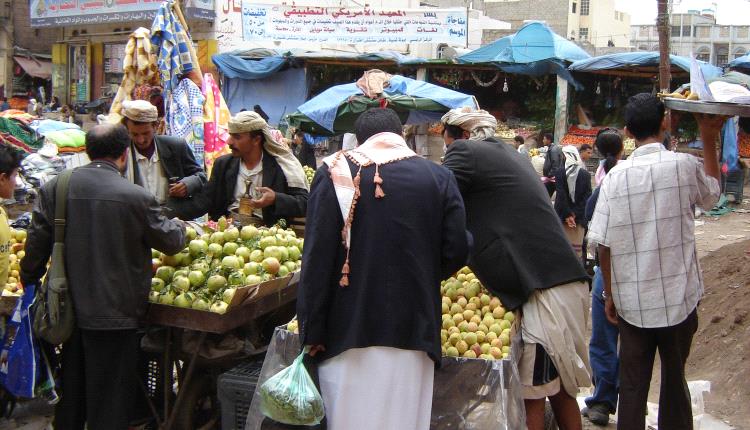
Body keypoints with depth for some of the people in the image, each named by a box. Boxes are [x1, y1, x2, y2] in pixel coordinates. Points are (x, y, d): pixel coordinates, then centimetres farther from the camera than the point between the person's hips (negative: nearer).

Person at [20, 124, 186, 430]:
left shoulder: (53, 188, -5)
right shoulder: (137, 197, -17)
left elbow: (36, 244, 1)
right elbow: (171, 242, -4)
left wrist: (30, 281, 18)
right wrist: (180, 226, 19)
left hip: (69, 309, 5)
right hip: (117, 311, -4)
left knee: (71, 393, 22)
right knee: (109, 403, 9)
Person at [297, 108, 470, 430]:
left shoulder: (335, 172, -1)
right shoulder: (438, 177, 3)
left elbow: (317, 255, -7)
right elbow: (456, 251, 0)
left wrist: (312, 329, -2)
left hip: (349, 327, -1)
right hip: (413, 328, 1)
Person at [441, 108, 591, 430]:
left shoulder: (464, 152, -3)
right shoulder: (509, 154, 21)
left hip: (544, 291, -9)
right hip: (568, 282, 9)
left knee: (531, 397, -1)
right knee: (560, 388, 18)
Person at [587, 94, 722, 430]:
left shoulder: (615, 176, -7)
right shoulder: (683, 165, -8)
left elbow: (603, 245, -8)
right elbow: (711, 192, 15)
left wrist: (610, 294, 5)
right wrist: (709, 140, 21)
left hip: (631, 301, 0)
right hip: (679, 297, 0)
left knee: (633, 383, 10)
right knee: (675, 377, 17)